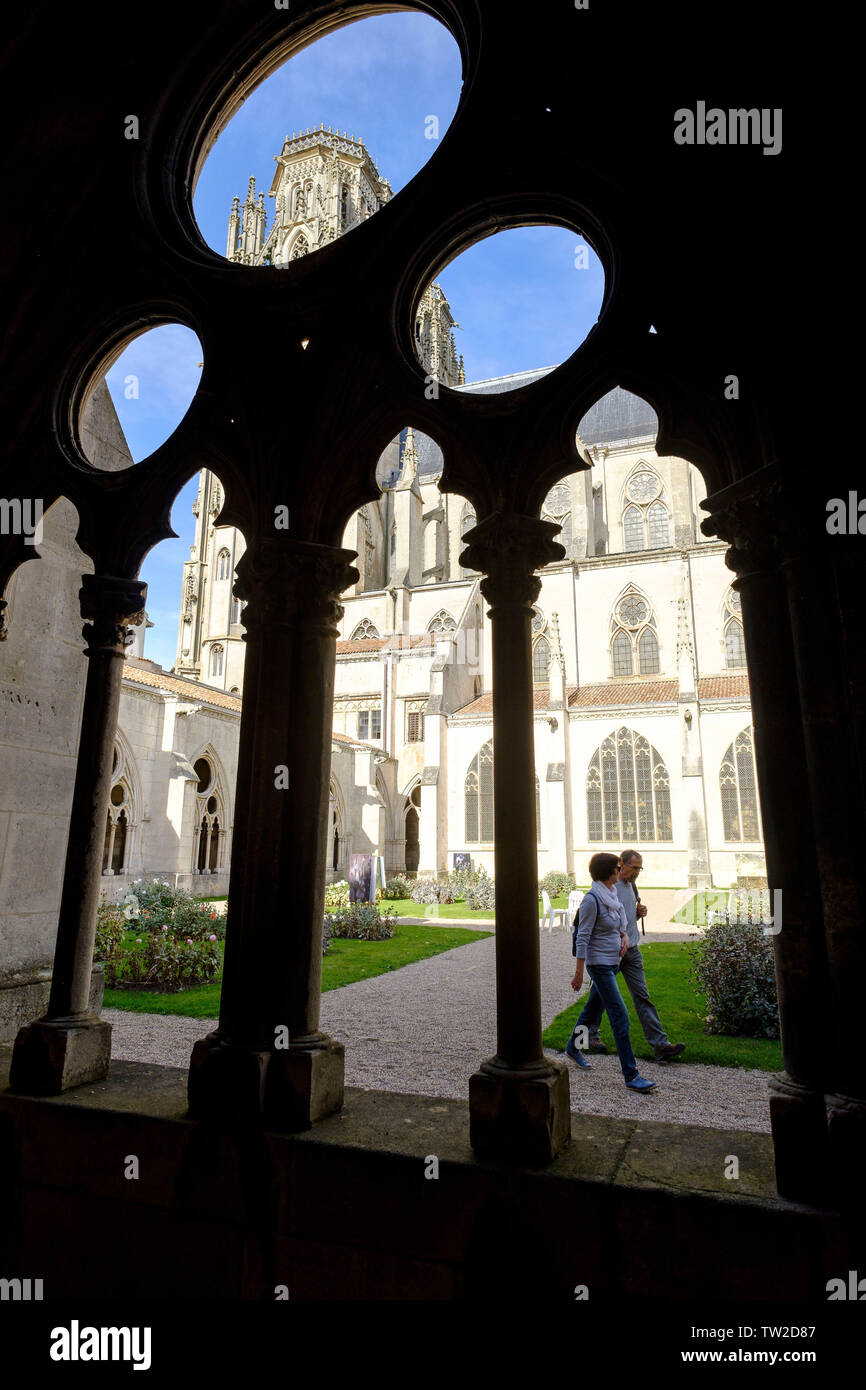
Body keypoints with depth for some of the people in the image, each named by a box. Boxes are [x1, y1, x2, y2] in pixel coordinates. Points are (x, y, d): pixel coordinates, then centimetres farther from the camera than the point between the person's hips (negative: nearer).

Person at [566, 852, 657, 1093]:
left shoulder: (612, 894, 6)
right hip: (599, 964, -9)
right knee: (620, 1017, -8)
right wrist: (579, 972, -17)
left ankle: (573, 1048, 38)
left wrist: (624, 936, -1)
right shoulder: (592, 899, -19)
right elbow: (583, 937, -18)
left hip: (613, 961, 9)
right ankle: (631, 1076, -2)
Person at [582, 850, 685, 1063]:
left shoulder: (631, 885, 10)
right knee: (600, 995, 9)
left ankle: (660, 1045, 0)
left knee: (642, 996, 3)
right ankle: (591, 1033, 28)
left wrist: (638, 914, 1)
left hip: (632, 949, 7)